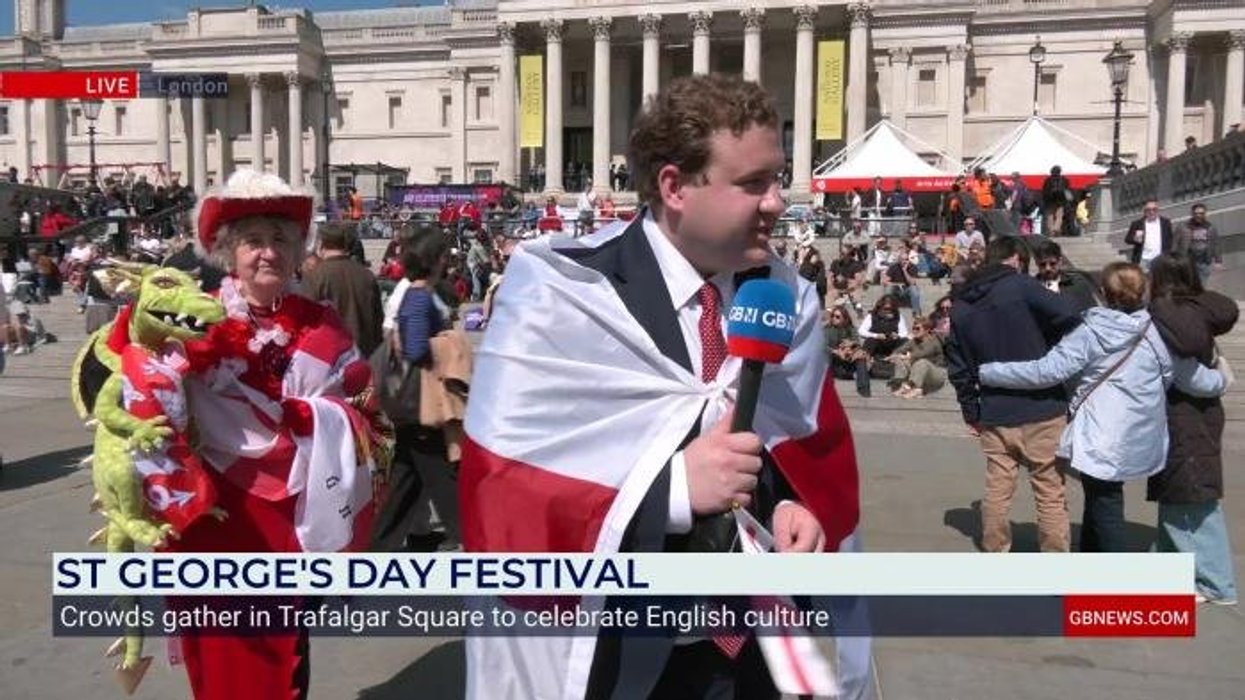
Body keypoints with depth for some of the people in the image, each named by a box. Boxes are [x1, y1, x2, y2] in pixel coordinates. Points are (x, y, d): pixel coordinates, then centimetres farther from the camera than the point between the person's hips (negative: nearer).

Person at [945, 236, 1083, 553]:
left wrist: (971, 412, 15)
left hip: (993, 414, 5)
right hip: (1040, 409, -4)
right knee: (1050, 493, 6)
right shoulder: (1021, 286, -8)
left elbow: (958, 368, 9)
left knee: (997, 491, 12)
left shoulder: (961, 305, 9)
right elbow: (1071, 319, -19)